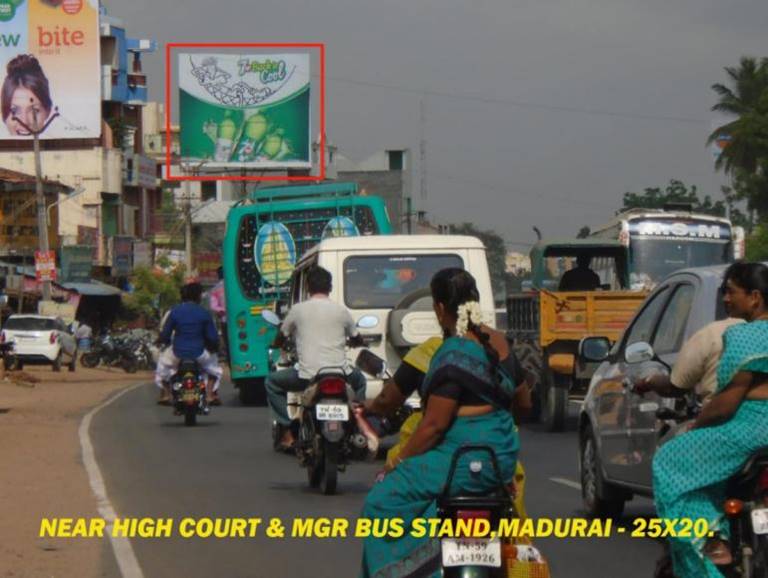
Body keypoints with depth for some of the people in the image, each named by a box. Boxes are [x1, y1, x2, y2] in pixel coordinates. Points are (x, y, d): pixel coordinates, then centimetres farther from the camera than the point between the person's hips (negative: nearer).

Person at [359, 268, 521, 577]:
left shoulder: (453, 355, -20)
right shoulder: (498, 343, 6)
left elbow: (435, 423, -19)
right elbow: (520, 400, 17)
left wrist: (400, 460, -8)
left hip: (468, 459, -10)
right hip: (503, 455, 10)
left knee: (382, 502, -5)